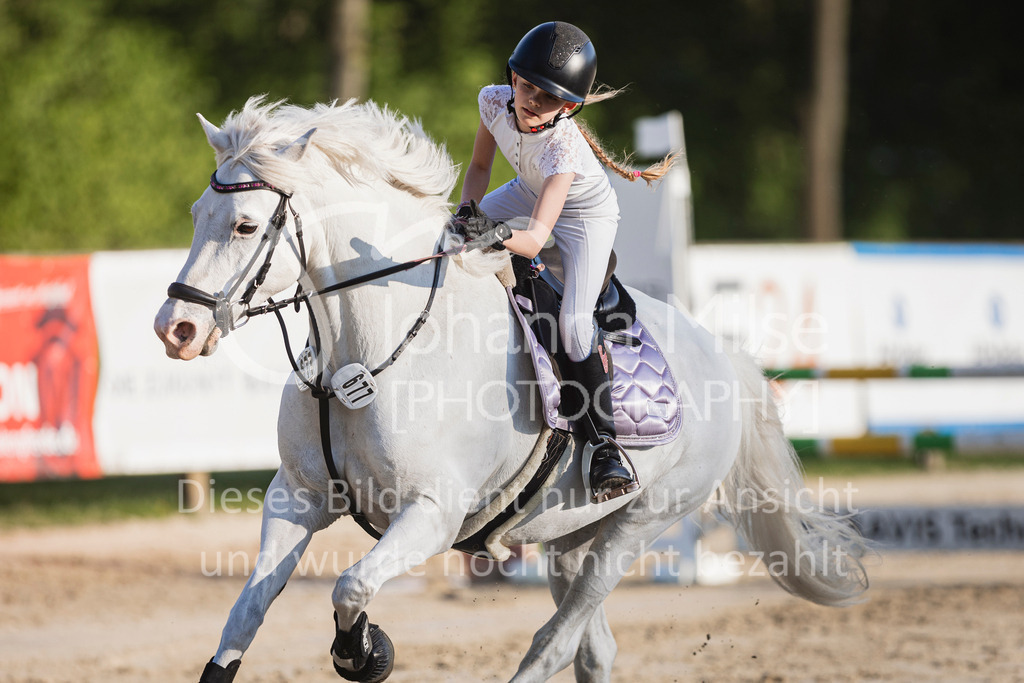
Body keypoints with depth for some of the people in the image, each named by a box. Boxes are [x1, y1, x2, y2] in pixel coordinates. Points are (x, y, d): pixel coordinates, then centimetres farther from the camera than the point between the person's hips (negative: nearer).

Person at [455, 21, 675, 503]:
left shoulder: (563, 146, -41)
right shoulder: (494, 102, -25)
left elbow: (536, 238, -50)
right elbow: (479, 166, -5)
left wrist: (501, 237, -69)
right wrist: (467, 208, -22)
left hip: (586, 214, -6)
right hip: (528, 193, 6)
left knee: (574, 323, -21)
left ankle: (605, 444, -10)